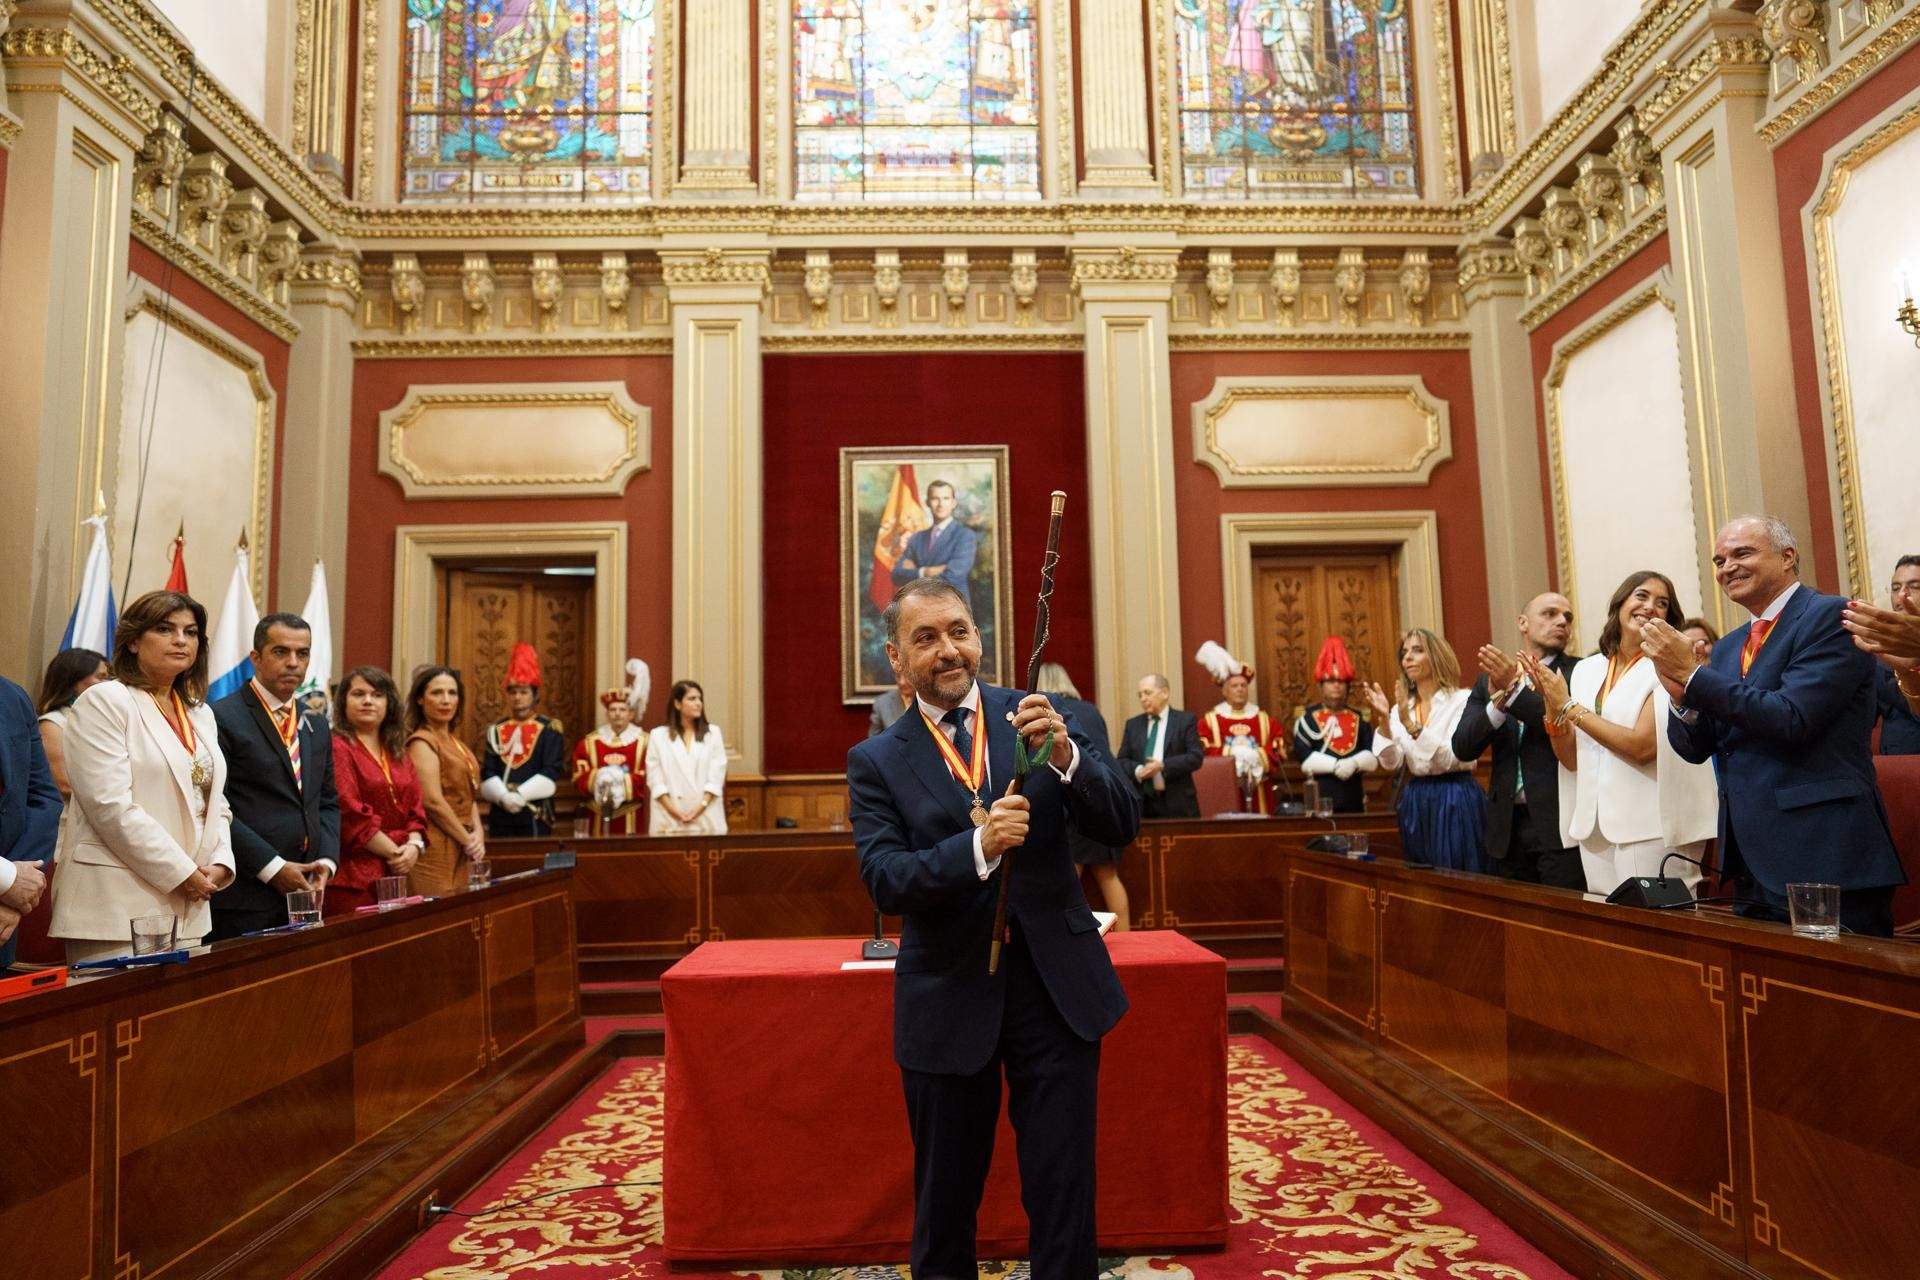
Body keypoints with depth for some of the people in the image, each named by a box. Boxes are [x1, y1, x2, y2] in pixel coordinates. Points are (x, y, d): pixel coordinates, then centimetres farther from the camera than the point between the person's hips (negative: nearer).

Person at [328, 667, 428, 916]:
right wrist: (394, 853, -11)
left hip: (396, 875, 6)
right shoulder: (336, 748, -5)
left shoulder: (398, 753, 17)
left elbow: (416, 810, 14)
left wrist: (414, 846, -6)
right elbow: (350, 813, -13)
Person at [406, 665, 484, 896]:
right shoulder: (421, 742, -8)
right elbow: (433, 801, -16)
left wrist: (478, 834, 1)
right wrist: (468, 841, -9)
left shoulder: (456, 743, 17)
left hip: (459, 852, 8)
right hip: (435, 851, -8)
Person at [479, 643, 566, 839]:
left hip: (535, 815, -3)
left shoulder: (549, 730, 1)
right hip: (500, 814, 3)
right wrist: (504, 796, -15)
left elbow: (551, 773, -8)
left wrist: (520, 795, -18)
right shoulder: (495, 730, 10)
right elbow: (487, 773, 2)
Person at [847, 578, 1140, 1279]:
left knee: (1064, 1194, 8)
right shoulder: (876, 761, -2)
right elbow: (884, 881, -12)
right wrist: (978, 847, -29)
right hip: (948, 999, 0)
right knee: (945, 1200, 17)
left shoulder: (1038, 716, 0)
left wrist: (1063, 753, -24)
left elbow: (1123, 825, -5)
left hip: (1056, 985, 0)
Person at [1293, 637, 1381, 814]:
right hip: (1321, 798, -4)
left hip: (1354, 798, 4)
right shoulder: (1308, 717, 1)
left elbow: (1373, 757, 5)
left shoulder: (1358, 718, 12)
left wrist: (1354, 763, -16)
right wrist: (1336, 765, -17)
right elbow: (1303, 756, -9)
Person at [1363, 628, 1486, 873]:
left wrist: (1410, 724, -26)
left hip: (1455, 801, -5)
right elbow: (1391, 762, -2)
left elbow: (1450, 758, -17)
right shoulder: (1402, 708, 8)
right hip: (1415, 802, 5)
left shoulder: (1462, 700, -6)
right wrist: (1384, 721, -17)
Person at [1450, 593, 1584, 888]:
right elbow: (1463, 748, 1)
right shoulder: (1489, 681, 12)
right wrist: (1498, 701, -14)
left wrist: (1514, 689, -20)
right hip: (1508, 823, 4)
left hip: (1559, 822, -3)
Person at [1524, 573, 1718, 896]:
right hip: (1595, 828, 5)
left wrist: (1569, 706, -12)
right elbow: (1571, 759, 9)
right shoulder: (1586, 669, 9)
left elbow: (1643, 746, -18)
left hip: (1651, 829, -5)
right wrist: (1552, 702, -6)